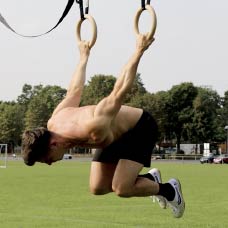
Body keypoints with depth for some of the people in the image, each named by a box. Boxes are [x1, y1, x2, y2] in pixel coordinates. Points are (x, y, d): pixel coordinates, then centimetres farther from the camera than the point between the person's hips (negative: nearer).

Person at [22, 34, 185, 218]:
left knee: (121, 189, -22)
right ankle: (150, 178, 22)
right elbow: (74, 91, -1)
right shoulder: (53, 125, -18)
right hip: (116, 133, 8)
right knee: (98, 188, 3)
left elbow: (119, 93, -36)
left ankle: (168, 190, 4)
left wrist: (139, 51, -29)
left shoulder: (94, 131, -43)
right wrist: (83, 59, 16)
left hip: (141, 126, -8)